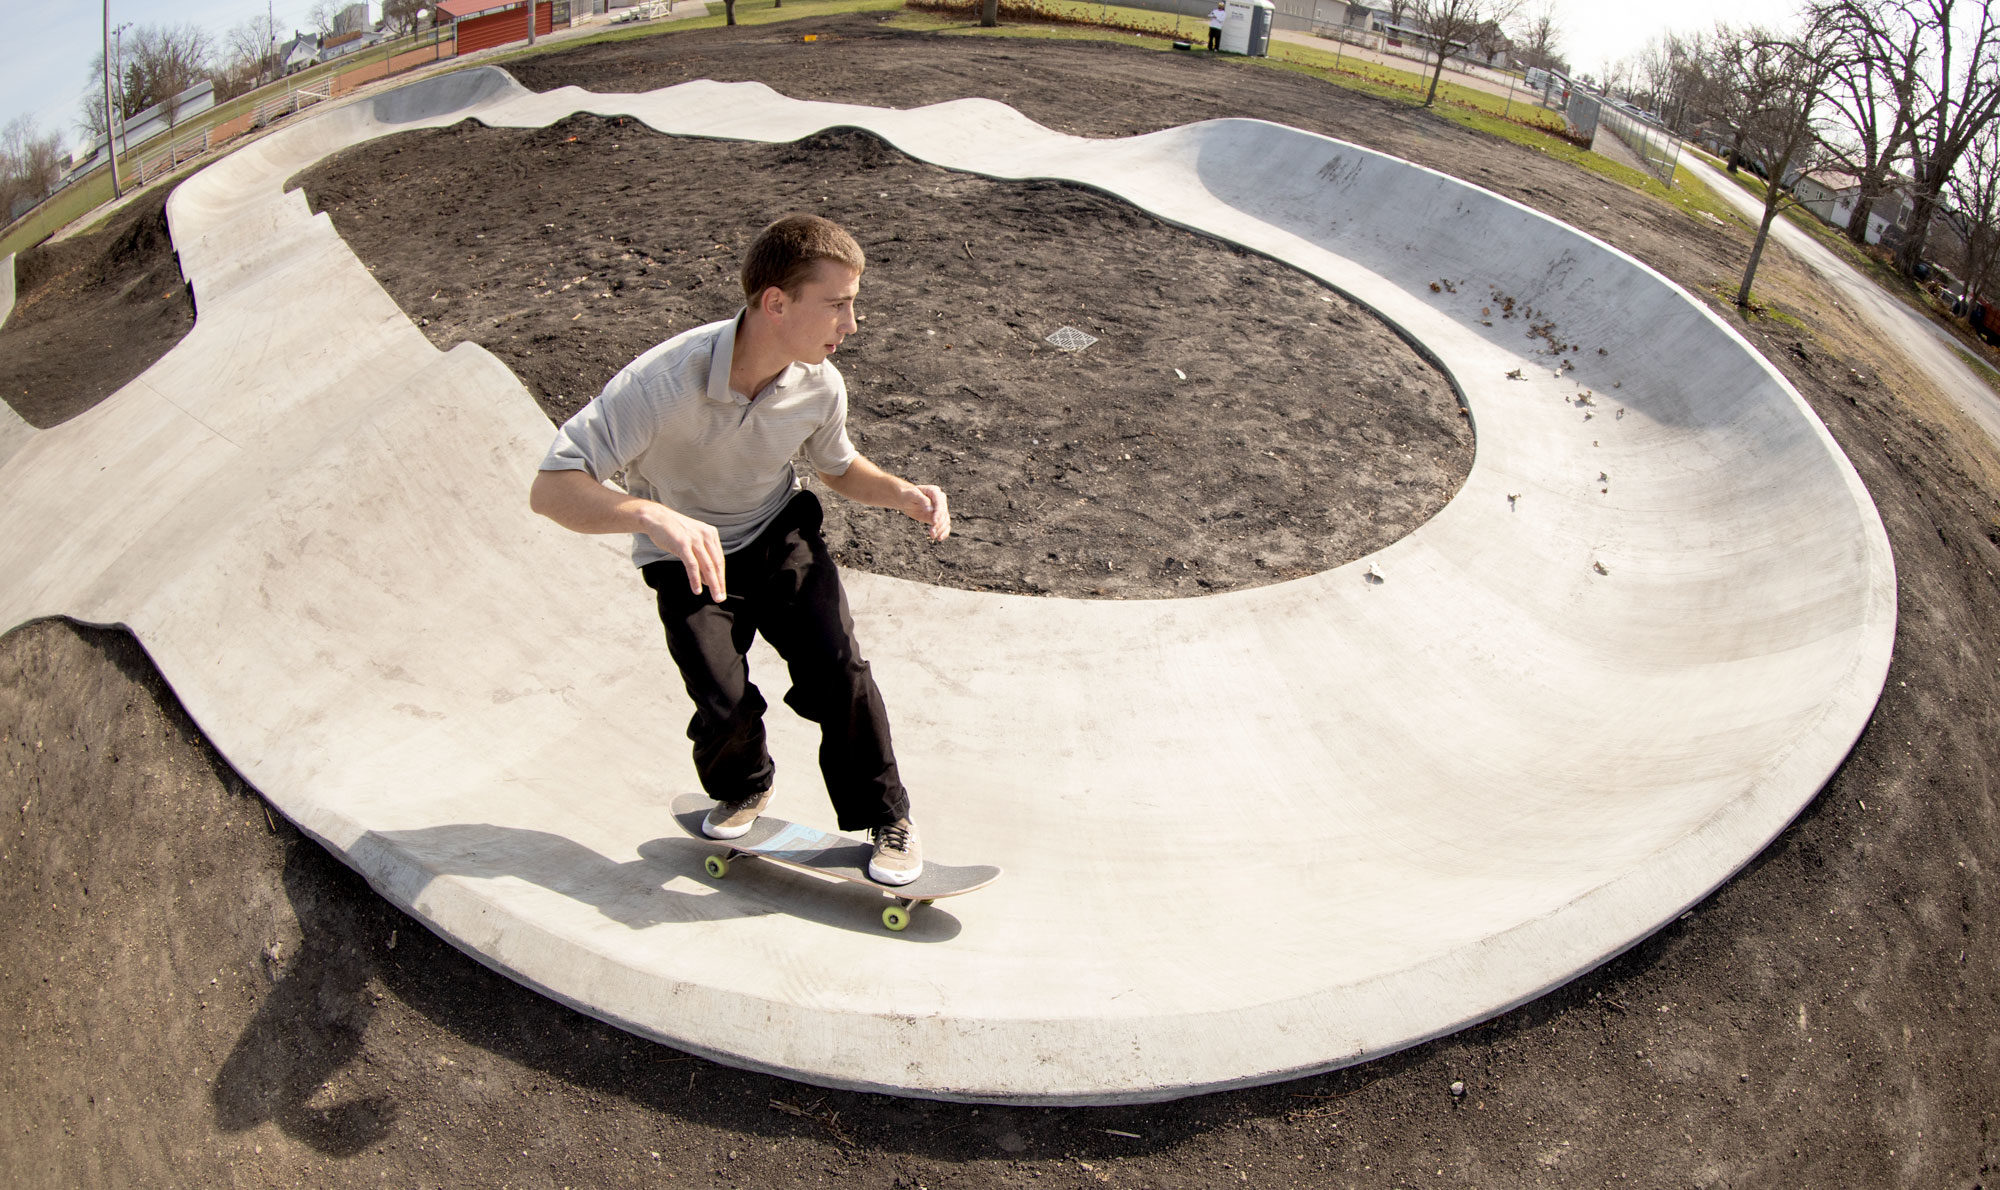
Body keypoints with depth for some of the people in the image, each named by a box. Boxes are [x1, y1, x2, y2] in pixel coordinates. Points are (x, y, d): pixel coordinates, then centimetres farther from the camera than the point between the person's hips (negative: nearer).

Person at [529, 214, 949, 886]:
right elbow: (551, 489, -34)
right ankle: (741, 788, 21)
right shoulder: (664, 382, -33)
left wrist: (902, 494, -12)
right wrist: (654, 515, -51)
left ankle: (884, 817, 6)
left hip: (781, 533, 3)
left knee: (836, 668, -18)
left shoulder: (820, 384, -16)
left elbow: (838, 466, 9)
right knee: (725, 704, -18)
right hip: (689, 556, -2)